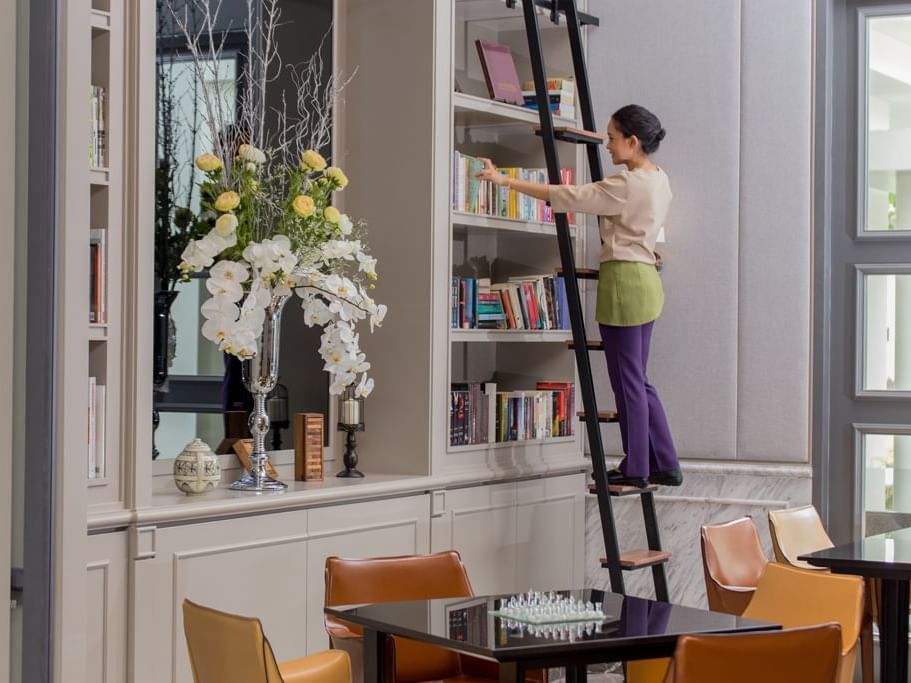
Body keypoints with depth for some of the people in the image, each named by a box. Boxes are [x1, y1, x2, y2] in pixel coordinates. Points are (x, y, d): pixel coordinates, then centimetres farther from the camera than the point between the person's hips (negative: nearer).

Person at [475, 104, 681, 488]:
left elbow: (567, 197, -19)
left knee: (628, 381, -1)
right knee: (637, 381, 16)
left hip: (624, 282, -10)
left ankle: (635, 471, 7)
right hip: (645, 280, 10)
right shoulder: (658, 180, 13)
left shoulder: (627, 185, -16)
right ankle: (664, 465, 20)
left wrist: (505, 181, -17)